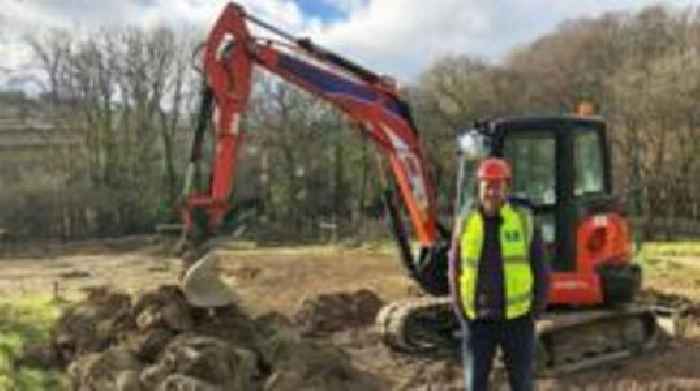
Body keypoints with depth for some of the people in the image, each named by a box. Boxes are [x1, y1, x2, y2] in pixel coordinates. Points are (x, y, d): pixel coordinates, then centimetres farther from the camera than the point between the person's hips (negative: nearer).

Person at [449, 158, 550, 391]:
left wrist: (535, 314, -3)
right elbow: (455, 271, 7)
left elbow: (541, 271, 0)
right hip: (479, 321, 1)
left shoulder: (524, 222, -5)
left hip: (516, 319, -1)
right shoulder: (466, 224, -1)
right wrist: (463, 314, 1)